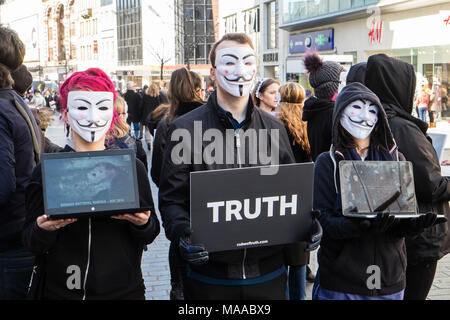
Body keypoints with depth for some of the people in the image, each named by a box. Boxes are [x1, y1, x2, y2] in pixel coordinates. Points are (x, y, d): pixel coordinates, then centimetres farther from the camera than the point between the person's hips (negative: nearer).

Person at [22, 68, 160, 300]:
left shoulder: (131, 166, -1)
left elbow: (150, 234, 2)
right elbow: (31, 243, -2)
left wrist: (143, 224, -19)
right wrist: (44, 229, -23)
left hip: (123, 289, 1)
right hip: (59, 290, 0)